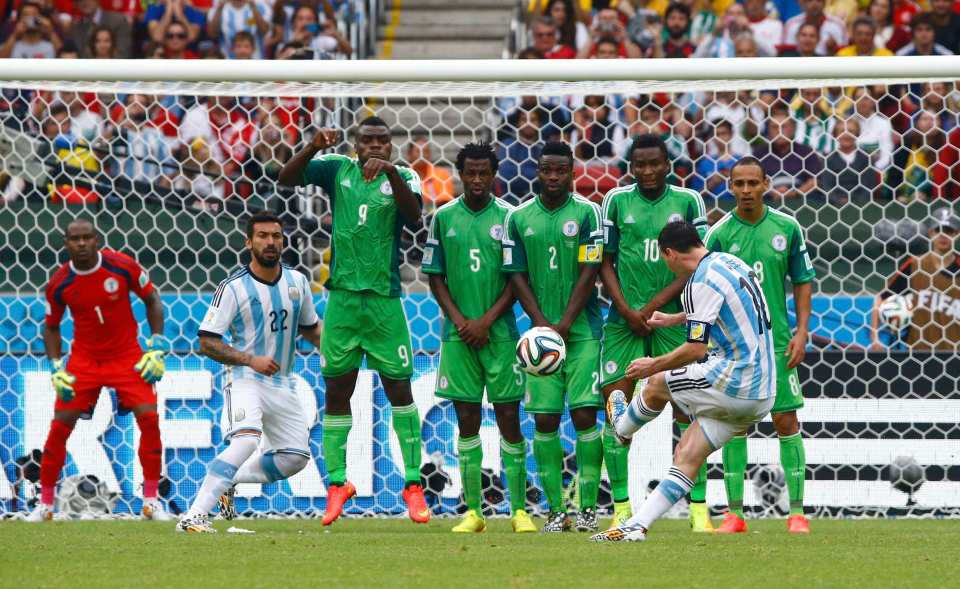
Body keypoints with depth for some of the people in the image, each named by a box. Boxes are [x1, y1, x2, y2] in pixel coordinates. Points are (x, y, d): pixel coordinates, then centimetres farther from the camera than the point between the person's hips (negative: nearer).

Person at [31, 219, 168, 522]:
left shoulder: (123, 266, -13)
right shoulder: (59, 283, -9)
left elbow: (151, 299, 1)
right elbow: (51, 326, 6)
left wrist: (156, 346, -6)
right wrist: (57, 367, -5)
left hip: (127, 357, -1)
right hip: (83, 359, 1)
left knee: (149, 418, -14)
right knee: (60, 425, -7)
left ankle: (151, 500, -1)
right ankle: (45, 504, 7)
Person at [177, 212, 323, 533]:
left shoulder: (297, 281, 5)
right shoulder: (233, 287, -12)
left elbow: (310, 326, 22)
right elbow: (207, 342, -12)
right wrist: (251, 360, -22)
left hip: (283, 384, 7)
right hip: (246, 381, -7)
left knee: (296, 456, 4)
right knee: (246, 439, -30)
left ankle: (227, 482, 23)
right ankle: (194, 515, -35)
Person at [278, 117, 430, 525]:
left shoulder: (401, 177, -2)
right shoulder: (337, 169, 4)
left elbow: (413, 216, -21)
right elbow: (286, 178, -6)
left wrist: (391, 173, -35)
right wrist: (313, 148, -22)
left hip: (385, 301, -2)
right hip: (342, 298, 2)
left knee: (399, 389, 0)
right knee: (337, 391, 5)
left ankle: (413, 484, 6)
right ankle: (337, 482, 12)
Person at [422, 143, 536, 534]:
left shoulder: (508, 217, 1)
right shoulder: (444, 218, 6)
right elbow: (435, 276, 8)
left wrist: (486, 321, -9)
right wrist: (458, 319, -5)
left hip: (500, 332, -1)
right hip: (458, 334, 1)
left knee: (509, 419, -2)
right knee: (467, 421, 2)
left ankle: (519, 510, 3)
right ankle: (473, 511, 6)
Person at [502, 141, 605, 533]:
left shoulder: (586, 214, -1)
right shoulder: (518, 218, 7)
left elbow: (589, 274, -5)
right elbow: (517, 277, 6)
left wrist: (564, 325, -11)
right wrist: (542, 324, -6)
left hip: (582, 331, -3)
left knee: (584, 415, -8)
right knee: (545, 420, -1)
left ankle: (588, 506, -4)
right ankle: (556, 509, 4)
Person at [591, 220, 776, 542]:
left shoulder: (702, 282, -15)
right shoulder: (729, 262, 14)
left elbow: (696, 348, -19)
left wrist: (654, 366, -5)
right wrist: (674, 319, 47)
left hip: (732, 381, -8)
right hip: (761, 394, 8)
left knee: (656, 384, 15)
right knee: (686, 456, 7)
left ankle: (622, 426, 44)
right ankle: (636, 526, 3)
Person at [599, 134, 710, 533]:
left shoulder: (688, 202, 3)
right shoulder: (616, 201, 6)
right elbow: (606, 262, 7)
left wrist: (654, 305, -9)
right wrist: (626, 310, -7)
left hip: (672, 318, -1)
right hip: (624, 319, 1)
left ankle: (698, 508, -2)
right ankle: (621, 508, 2)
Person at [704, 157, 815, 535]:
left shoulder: (787, 228, 2)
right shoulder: (719, 234, -2)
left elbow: (803, 282, 9)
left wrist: (802, 332, 0)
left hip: (778, 342, 1)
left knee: (786, 421, -2)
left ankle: (797, 512, 4)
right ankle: (735, 514, 8)